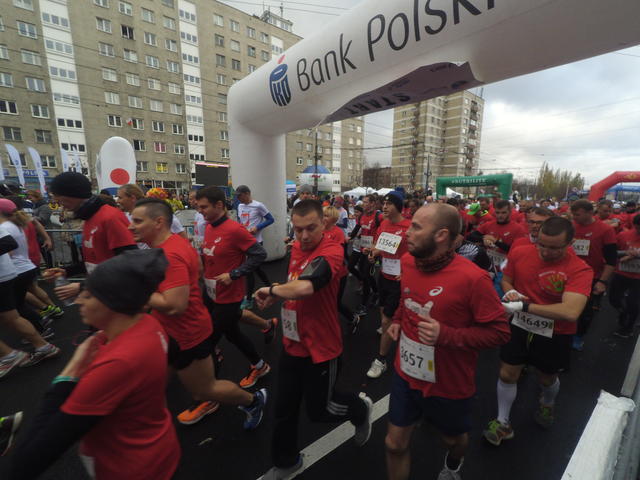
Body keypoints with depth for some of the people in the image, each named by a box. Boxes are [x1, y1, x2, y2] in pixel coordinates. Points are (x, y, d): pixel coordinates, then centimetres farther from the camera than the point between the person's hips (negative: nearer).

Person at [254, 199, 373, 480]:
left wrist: (271, 289, -23)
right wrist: (274, 297, -3)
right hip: (292, 344, 7)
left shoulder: (331, 252, -25)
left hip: (321, 349, -7)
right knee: (284, 408, 20)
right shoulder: (296, 249, 2)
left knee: (318, 410, 15)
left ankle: (361, 408, 45)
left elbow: (304, 287, -41)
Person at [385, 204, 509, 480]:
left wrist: (446, 335, -31)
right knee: (395, 443, 15)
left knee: (453, 438, 29)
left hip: (449, 384, -3)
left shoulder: (473, 278, -28)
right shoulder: (408, 262, -8)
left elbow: (499, 331, -19)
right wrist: (397, 321, -4)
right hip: (405, 375, 4)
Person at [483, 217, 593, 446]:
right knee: (507, 374, 8)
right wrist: (510, 293, -18)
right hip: (519, 326, 2)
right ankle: (502, 423, 31)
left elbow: (571, 312, -35)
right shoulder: (519, 253, -14)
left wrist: (524, 305, -37)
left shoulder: (580, 270, -23)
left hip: (554, 335, -1)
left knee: (547, 378, 23)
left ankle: (547, 404, 60)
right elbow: (506, 280, 4)